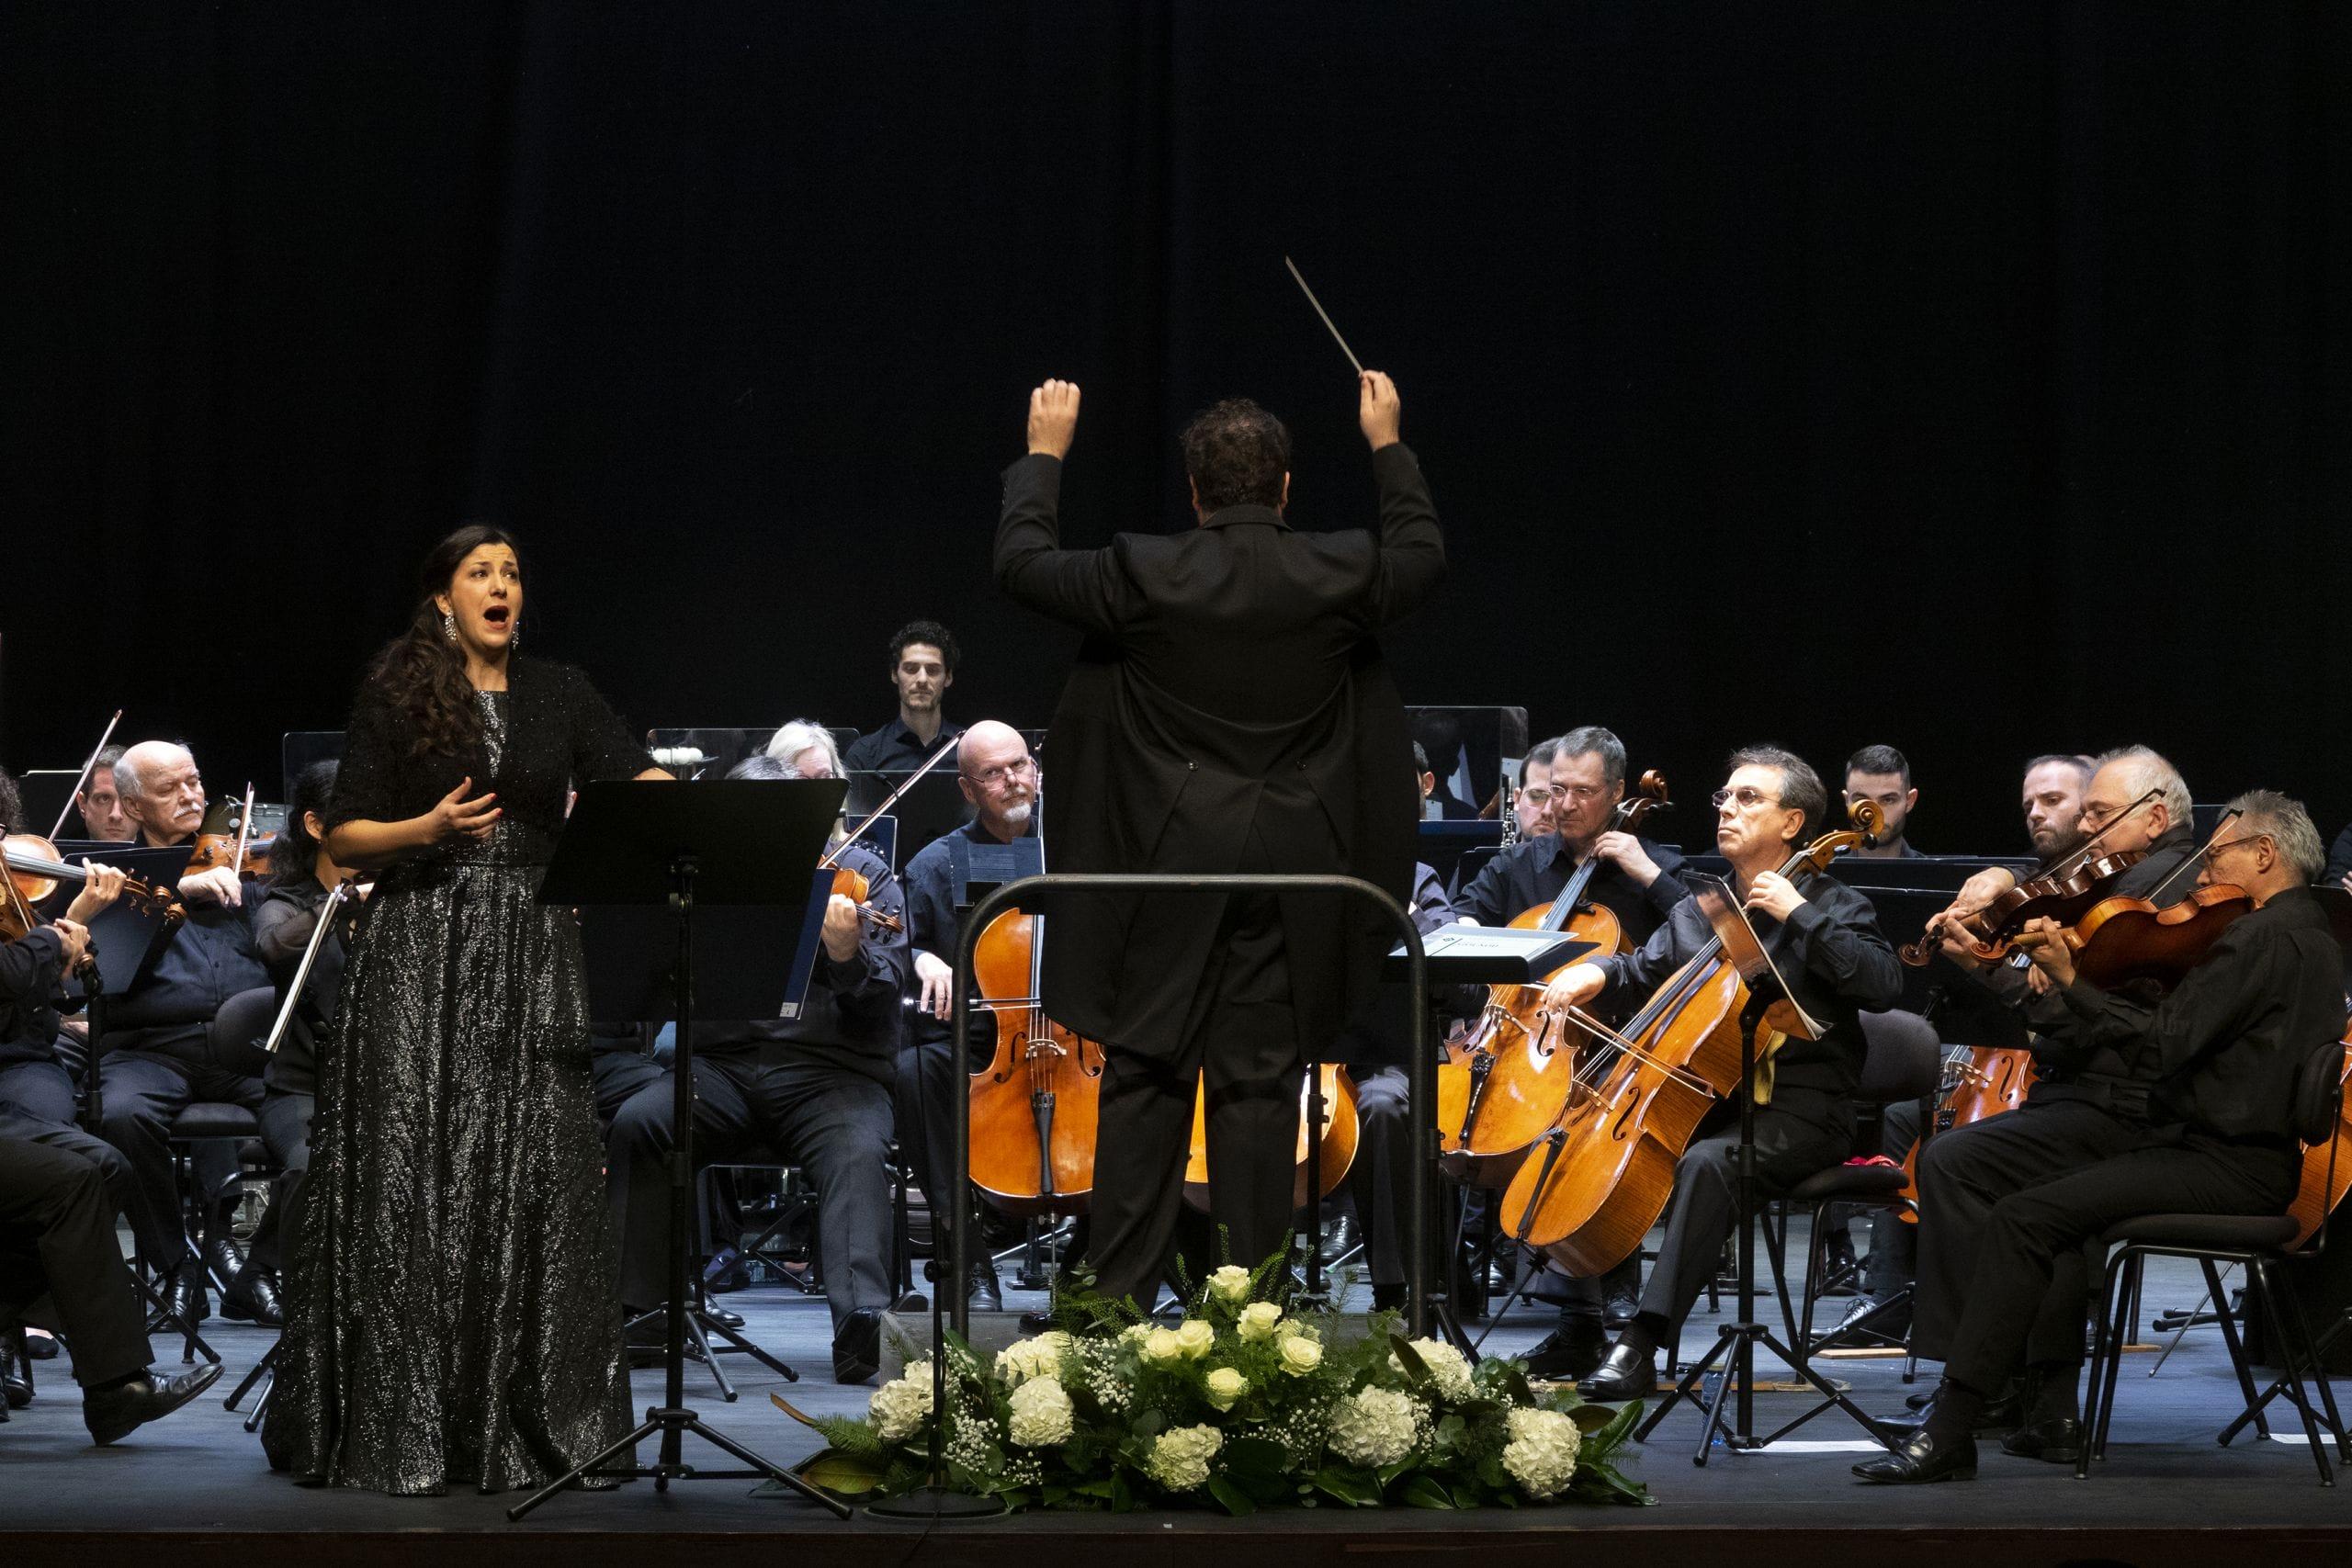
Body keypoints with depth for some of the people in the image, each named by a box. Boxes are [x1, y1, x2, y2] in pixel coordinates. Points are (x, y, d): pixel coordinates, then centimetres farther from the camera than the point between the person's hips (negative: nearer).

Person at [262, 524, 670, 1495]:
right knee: (411, 1183, -6)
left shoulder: (558, 694, 11)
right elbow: (342, 838, 3)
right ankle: (398, 1429, -1)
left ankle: (523, 1428, 5)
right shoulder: (395, 699, 4)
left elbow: (640, 780, -1)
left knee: (534, 1182, -1)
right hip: (423, 953, -2)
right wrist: (427, 828, -14)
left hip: (534, 959, 2)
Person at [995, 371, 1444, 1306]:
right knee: (1261, 1083, 5)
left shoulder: (1146, 578, -10)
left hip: (1167, 871, -1)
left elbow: (1021, 563, 4)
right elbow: (1424, 557, 18)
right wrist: (1388, 446, 28)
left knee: (1144, 1075, 6)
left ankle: (1120, 1295, 5)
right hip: (1288, 874, 1)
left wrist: (1045, 455, 17)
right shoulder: (1338, 578, -5)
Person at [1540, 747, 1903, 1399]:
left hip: (1798, 1113, -7)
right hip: (1709, 1100, 7)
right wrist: (1596, 974, 0)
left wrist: (1799, 915, -19)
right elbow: (1645, 968, 24)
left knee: (1707, 1162, -36)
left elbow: (1884, 983, -17)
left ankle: (1640, 1345, -41)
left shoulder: (1830, 905, -1)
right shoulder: (1701, 911, 18)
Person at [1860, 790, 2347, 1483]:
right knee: (2050, 1194, 23)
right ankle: (2052, 1410, 17)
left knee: (2023, 1218, -19)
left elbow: (2159, 1047, -21)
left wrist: (2071, 982, -13)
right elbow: (2182, 1026, 16)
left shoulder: (2264, 938, -15)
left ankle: (1950, 1432, -22)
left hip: (2231, 1165, -11)